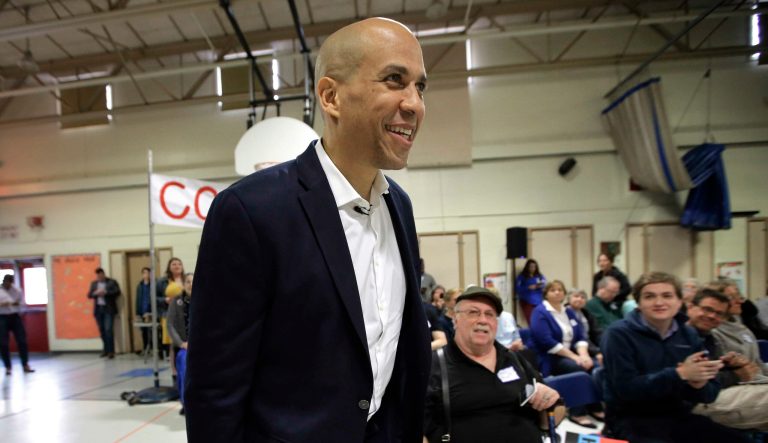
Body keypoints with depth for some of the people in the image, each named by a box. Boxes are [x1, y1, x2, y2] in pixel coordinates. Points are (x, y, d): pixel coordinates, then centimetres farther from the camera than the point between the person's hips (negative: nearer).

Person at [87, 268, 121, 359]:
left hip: (108, 309, -4)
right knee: (102, 330, 5)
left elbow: (117, 292, -8)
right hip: (98, 309, 4)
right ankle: (105, 349, 17)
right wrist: (95, 293, -10)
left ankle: (111, 351, -5)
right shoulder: (93, 283, 15)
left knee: (109, 330, -9)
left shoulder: (112, 282, 0)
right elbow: (89, 295, 11)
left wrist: (105, 292, -17)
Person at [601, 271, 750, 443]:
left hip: (678, 415, 6)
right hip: (630, 419, -6)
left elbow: (710, 394, 6)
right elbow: (626, 389, -21)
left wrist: (698, 384, -18)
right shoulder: (619, 334, -11)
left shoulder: (689, 335, 7)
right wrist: (680, 374, -26)